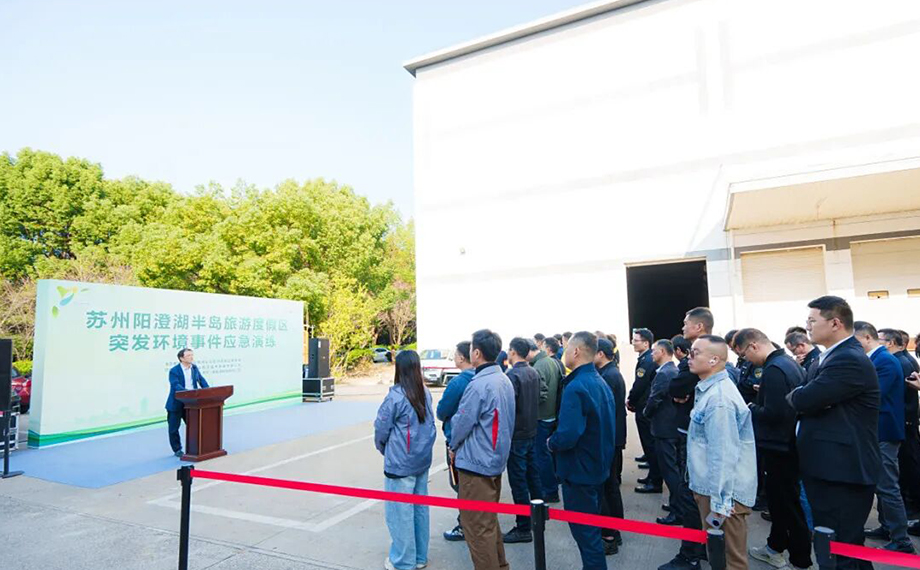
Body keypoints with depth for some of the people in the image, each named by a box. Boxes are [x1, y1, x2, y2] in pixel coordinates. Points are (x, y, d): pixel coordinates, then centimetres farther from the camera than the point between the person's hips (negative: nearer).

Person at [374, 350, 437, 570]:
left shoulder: (395, 396, -18)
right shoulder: (425, 394, 0)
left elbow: (381, 429, -9)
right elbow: (430, 426, 8)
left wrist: (383, 449, 9)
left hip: (400, 464, -7)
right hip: (423, 461, 7)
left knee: (400, 513, 6)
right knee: (420, 509, 16)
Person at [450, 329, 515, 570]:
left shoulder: (478, 385, -23)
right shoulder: (504, 380, 5)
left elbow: (462, 423, -16)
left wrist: (454, 447, 4)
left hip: (476, 463, -9)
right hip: (496, 459, 9)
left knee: (477, 526, 3)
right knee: (490, 519, 23)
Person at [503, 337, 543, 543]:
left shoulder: (513, 375, -20)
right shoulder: (534, 373, 6)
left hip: (517, 435, -8)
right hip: (531, 431, 8)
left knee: (518, 481, 0)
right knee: (532, 475, 21)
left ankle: (524, 528, 8)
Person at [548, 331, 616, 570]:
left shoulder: (576, 387, -25)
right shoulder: (601, 383, 5)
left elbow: (567, 436, -32)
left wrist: (551, 443, -11)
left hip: (579, 471, -9)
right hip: (599, 467, 9)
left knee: (585, 532, 5)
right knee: (592, 527, 24)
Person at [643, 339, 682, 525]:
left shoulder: (663, 373, -21)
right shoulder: (676, 371, 8)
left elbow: (654, 400, -21)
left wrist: (646, 412, -1)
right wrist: (650, 412, 14)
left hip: (664, 428, -9)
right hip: (676, 425, 9)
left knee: (670, 470, -1)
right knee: (676, 468, 19)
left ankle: (677, 512, 6)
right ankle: (680, 505, 31)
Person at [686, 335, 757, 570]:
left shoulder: (719, 399, -24)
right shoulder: (709, 390, 9)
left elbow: (723, 455, -26)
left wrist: (719, 505, -23)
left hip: (723, 492, -9)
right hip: (711, 487, 10)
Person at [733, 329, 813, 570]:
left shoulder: (774, 369, -24)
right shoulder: (789, 362, 8)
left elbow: (773, 413, -28)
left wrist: (751, 408, -12)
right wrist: (763, 395, 6)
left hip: (780, 446, -10)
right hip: (788, 442, 10)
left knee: (789, 503, 4)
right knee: (777, 495, 22)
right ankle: (776, 546, 37)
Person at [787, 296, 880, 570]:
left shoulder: (850, 360, -21)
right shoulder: (832, 357, 13)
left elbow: (802, 400, -25)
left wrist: (794, 395, -4)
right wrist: (803, 396, -7)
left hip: (842, 471, -10)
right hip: (832, 468, 10)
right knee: (849, 545, 23)